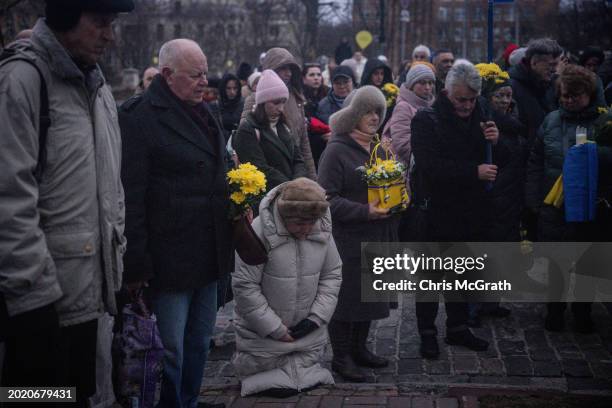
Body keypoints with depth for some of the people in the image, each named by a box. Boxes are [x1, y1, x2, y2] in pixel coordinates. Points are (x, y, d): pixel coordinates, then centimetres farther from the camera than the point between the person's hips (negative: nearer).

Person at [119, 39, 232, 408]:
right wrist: (137, 263, -19)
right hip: (169, 257, -8)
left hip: (208, 251, 8)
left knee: (200, 341, 17)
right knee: (171, 347, 0)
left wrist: (237, 199, 6)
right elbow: (132, 195, -16)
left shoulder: (203, 112, 14)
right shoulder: (139, 115, -12)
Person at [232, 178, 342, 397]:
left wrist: (317, 317, -8)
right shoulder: (259, 232, -23)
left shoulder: (322, 230, -6)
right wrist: (275, 329, -15)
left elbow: (332, 275, 4)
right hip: (264, 334, -4)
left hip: (308, 332, 4)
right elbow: (244, 286, -19)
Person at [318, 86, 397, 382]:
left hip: (377, 237, 7)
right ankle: (341, 357, 13)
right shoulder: (337, 150, -11)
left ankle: (359, 349, 28)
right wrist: (364, 212, -24)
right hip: (348, 238, -7)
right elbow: (327, 198, -16)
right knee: (347, 296, 0)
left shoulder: (379, 148, 12)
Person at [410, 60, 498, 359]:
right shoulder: (427, 120, -13)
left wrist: (494, 141, -13)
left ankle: (458, 328, 29)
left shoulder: (478, 118, 7)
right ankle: (427, 333, 16)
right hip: (436, 211, -6)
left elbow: (491, 161, 9)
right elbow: (430, 166, -24)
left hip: (470, 211, 6)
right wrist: (474, 172, -28)